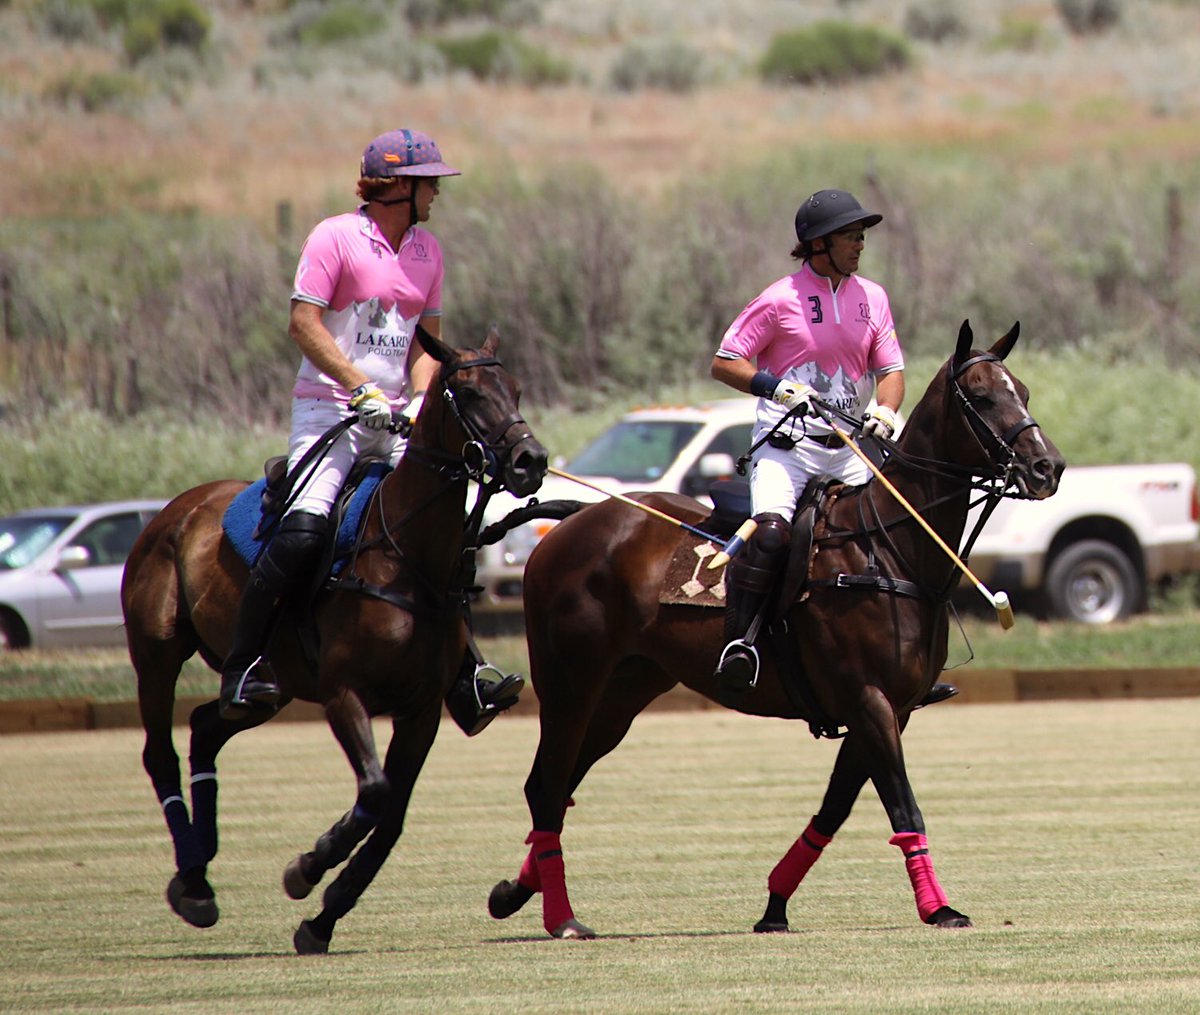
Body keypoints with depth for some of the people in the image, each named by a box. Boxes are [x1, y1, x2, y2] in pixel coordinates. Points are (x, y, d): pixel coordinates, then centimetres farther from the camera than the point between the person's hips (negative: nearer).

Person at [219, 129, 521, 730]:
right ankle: (241, 670, -19)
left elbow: (427, 337, 15)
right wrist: (362, 389, -20)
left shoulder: (427, 250, 12)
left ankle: (461, 671, 10)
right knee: (304, 527, -23)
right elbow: (304, 323, -13)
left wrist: (420, 397, -5)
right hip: (328, 407, -7)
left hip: (395, 416, 7)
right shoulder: (335, 238, -7)